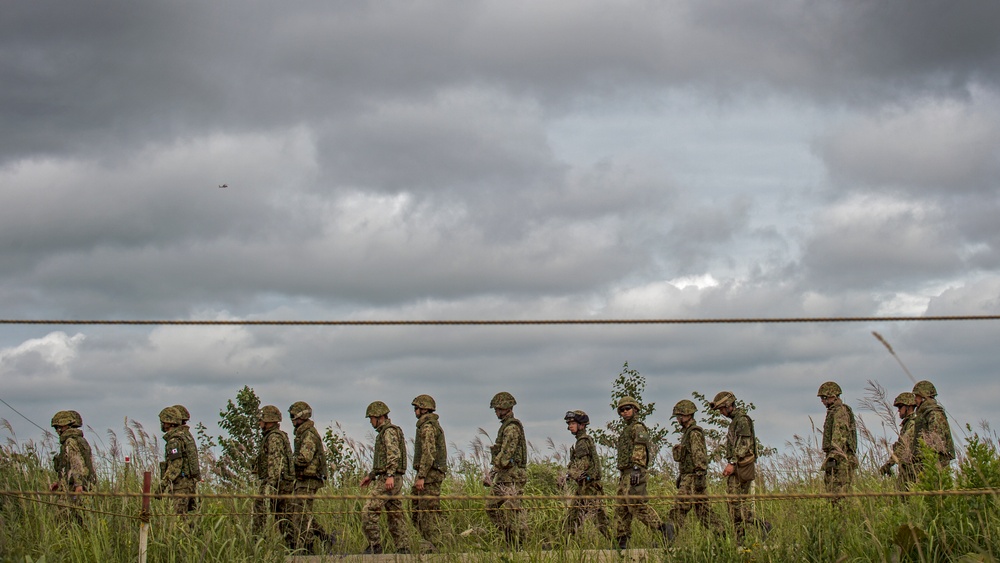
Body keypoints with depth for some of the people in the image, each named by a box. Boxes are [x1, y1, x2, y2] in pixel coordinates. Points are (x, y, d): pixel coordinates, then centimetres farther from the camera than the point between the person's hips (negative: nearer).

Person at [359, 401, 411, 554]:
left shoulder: (389, 431, -9)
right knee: (395, 515, 8)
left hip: (388, 480, -11)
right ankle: (403, 548, 6)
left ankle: (374, 546, -13)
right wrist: (371, 476, 26)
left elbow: (394, 454, -22)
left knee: (368, 511, -13)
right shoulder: (384, 433, 23)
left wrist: (390, 475, -30)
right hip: (394, 481, 11)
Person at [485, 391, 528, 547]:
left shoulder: (512, 427, -14)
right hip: (503, 476, 11)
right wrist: (491, 475, 18)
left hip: (512, 477, -11)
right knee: (491, 507, 11)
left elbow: (505, 453, -21)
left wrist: (492, 474, -19)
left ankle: (520, 544, -5)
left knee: (512, 510, -8)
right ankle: (510, 538, 14)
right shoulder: (506, 426, 18)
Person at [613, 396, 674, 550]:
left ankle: (663, 528, -19)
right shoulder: (626, 430, 25)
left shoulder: (638, 428, -5)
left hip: (634, 472, -10)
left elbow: (639, 450, -17)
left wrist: (636, 468, -27)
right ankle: (622, 542, 8)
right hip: (625, 474, 10)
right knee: (621, 508, 7)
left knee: (637, 505, -19)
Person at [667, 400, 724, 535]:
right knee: (703, 510, 8)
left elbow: (699, 456, -19)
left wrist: (699, 477, -25)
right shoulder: (687, 432, 19)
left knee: (679, 509, -11)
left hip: (692, 477, -10)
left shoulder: (694, 433, -11)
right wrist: (680, 477, 25)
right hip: (687, 476, 10)